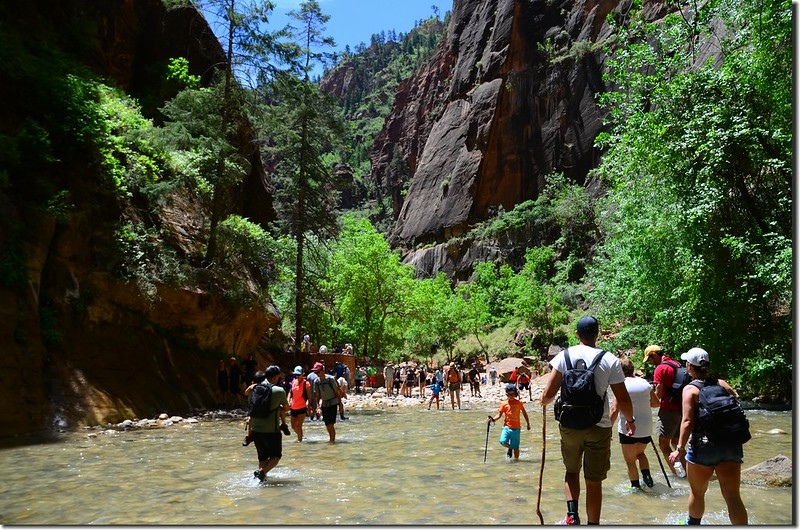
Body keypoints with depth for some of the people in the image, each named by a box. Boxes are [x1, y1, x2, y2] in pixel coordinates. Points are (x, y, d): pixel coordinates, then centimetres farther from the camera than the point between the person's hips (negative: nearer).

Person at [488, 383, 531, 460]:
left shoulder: (519, 403, 3)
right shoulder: (504, 404, 2)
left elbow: (524, 413, 13)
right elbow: (499, 415, 2)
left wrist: (528, 424, 15)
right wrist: (493, 419, -17)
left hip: (516, 428, 0)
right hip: (507, 427, 0)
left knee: (515, 447, 2)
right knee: (503, 442, -18)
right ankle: (510, 448, 16)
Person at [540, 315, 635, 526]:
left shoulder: (565, 356, -4)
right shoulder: (610, 360, -5)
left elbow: (547, 394, -7)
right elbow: (623, 400, -4)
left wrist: (545, 401, 17)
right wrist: (630, 420, 15)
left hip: (570, 425, 1)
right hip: (599, 427, -1)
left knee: (571, 471, 22)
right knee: (594, 482, 10)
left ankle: (572, 514, 7)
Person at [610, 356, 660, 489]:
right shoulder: (645, 383, 2)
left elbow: (614, 411, -17)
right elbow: (656, 403, 14)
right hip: (646, 428, 5)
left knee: (630, 460, 11)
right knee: (640, 453, 28)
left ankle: (636, 486, 12)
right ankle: (647, 476, 14)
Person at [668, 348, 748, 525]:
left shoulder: (691, 389, -7)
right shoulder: (722, 384, 7)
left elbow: (688, 421, -15)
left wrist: (680, 448, -15)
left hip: (703, 446, -4)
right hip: (731, 445, 4)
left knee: (697, 492, 17)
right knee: (732, 496, 4)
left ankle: (693, 524, 34)